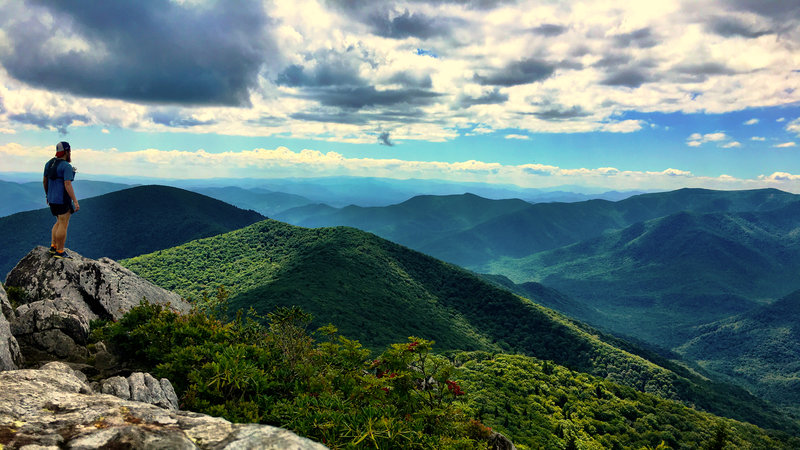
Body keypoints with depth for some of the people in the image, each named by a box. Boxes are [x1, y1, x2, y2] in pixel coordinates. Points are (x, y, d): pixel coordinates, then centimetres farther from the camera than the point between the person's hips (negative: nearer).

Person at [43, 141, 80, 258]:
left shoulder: (49, 163, 8)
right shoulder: (67, 166, -18)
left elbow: (44, 181, 15)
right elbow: (68, 185, -24)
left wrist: (47, 195, 27)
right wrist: (75, 201, -23)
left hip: (52, 199, 8)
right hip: (63, 200, -8)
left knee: (60, 222, 21)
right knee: (63, 225, 0)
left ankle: (53, 246, 19)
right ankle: (60, 252, 3)